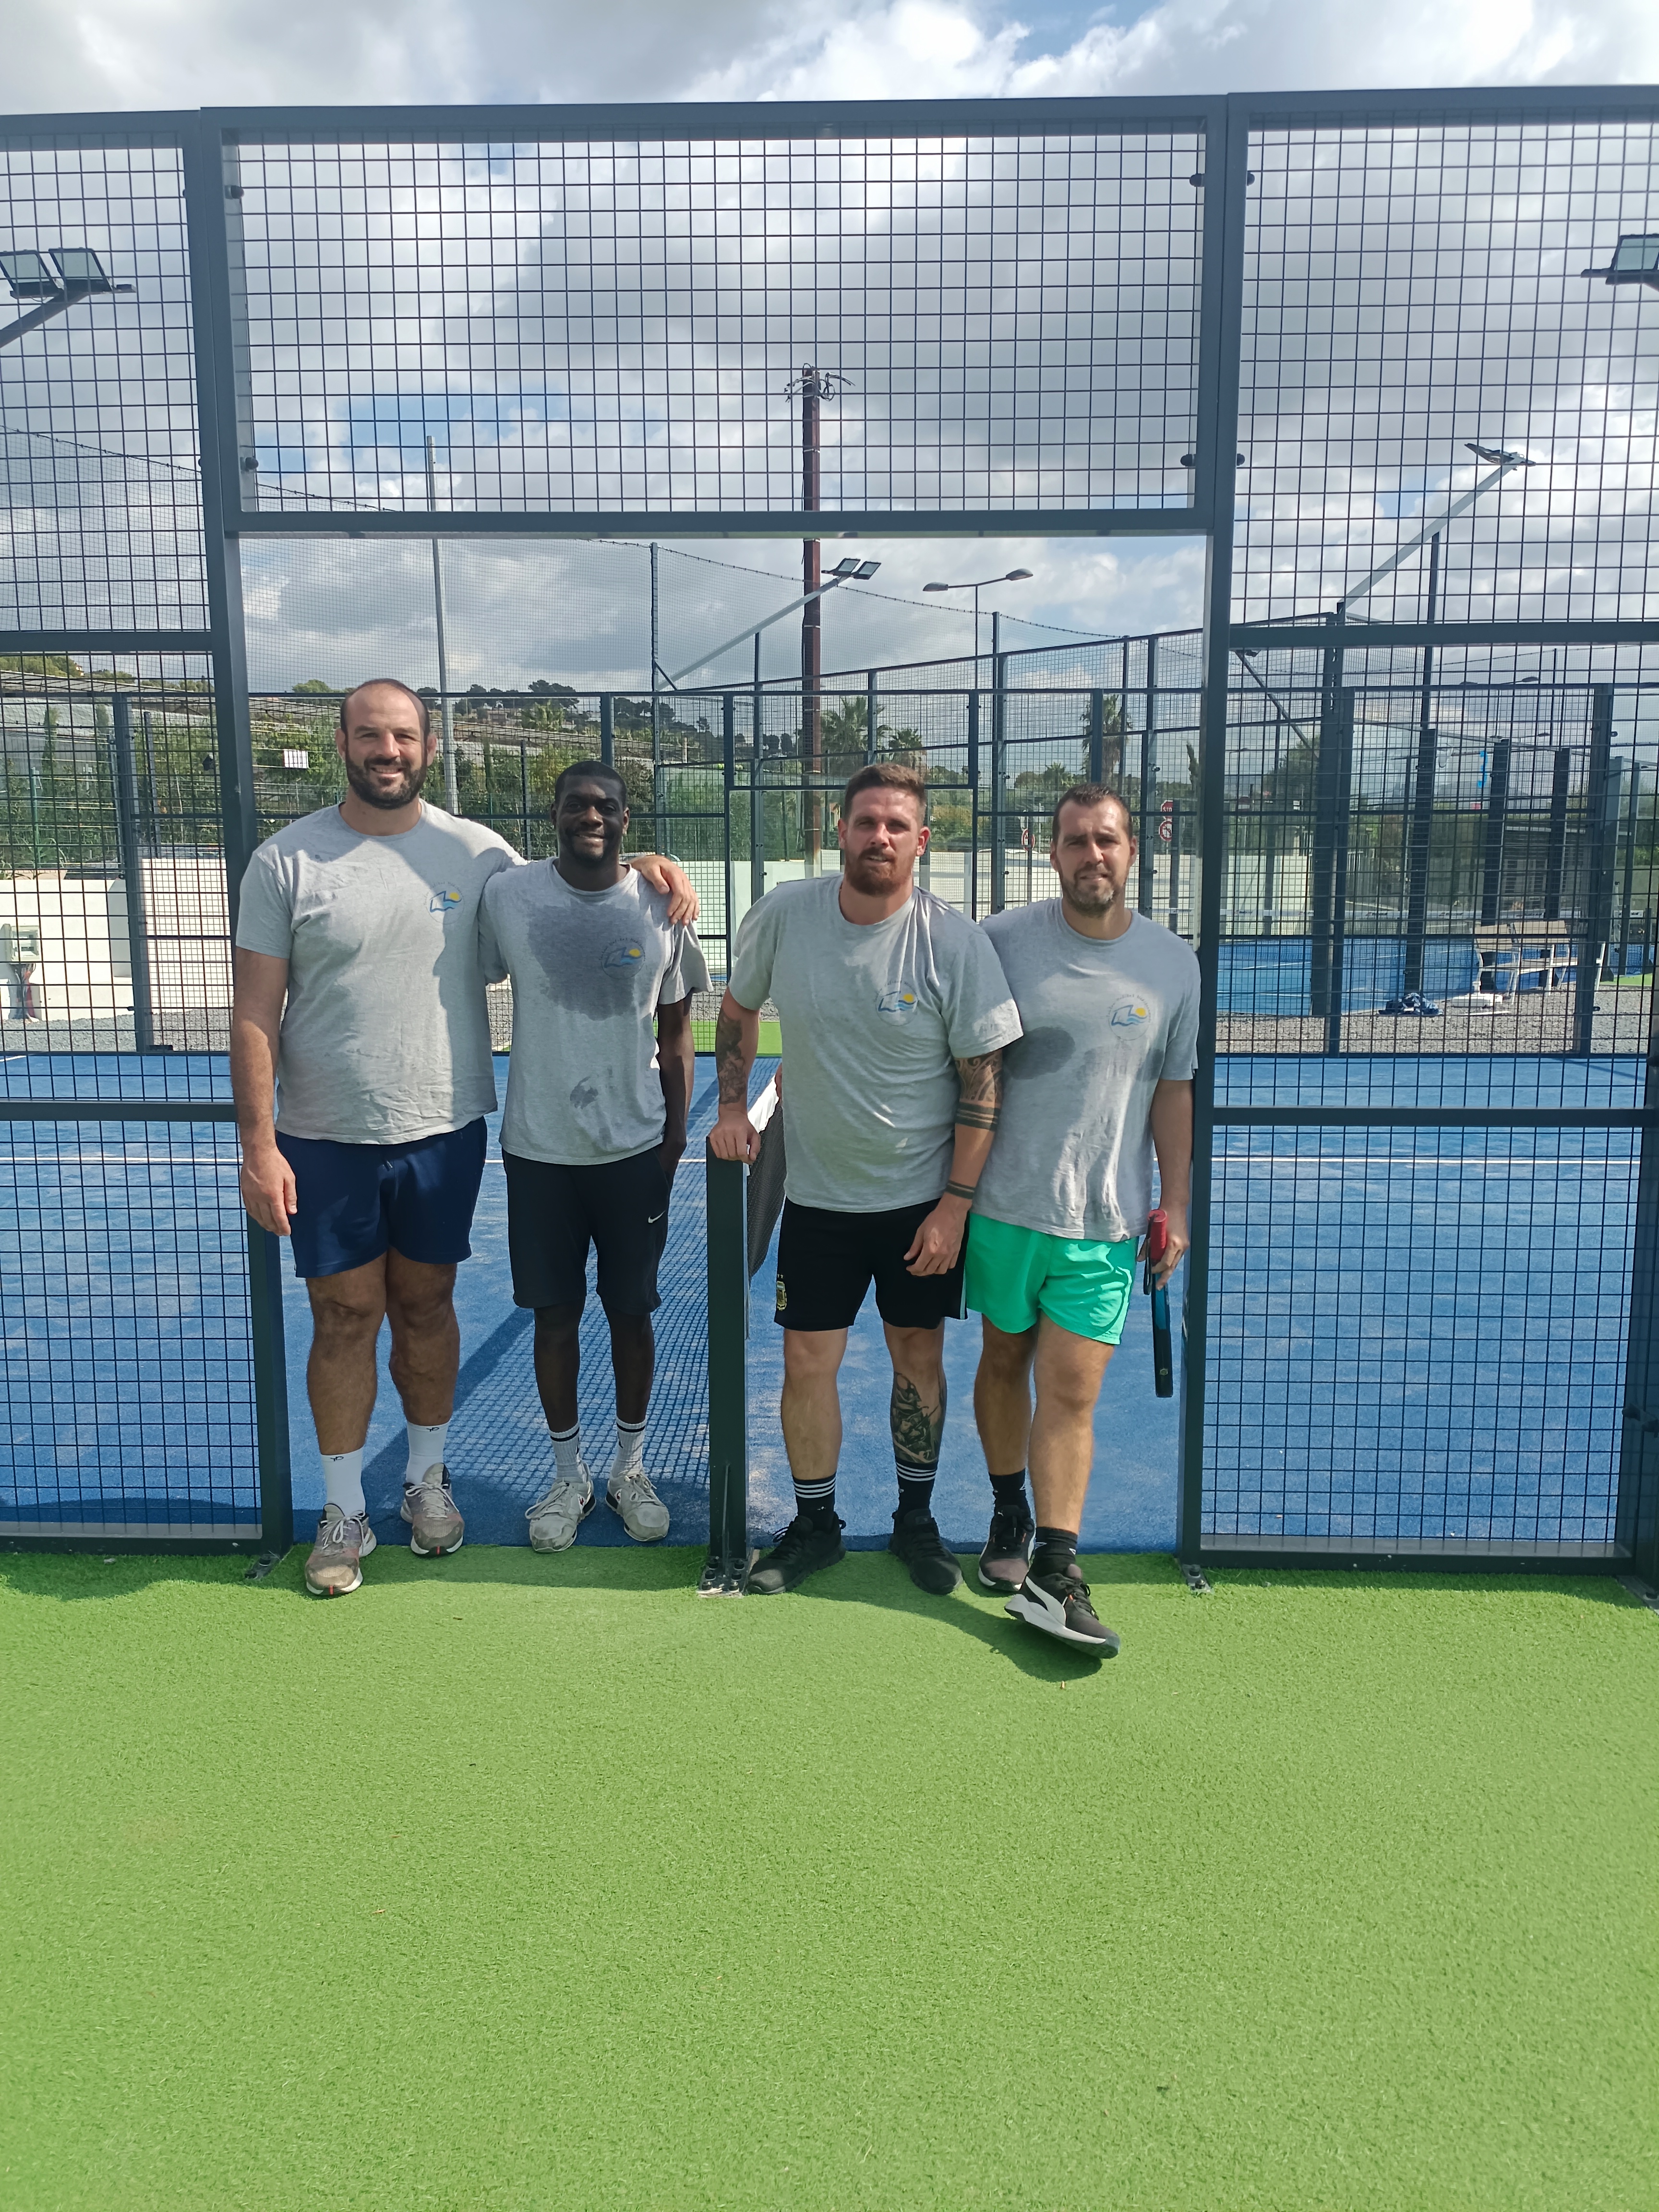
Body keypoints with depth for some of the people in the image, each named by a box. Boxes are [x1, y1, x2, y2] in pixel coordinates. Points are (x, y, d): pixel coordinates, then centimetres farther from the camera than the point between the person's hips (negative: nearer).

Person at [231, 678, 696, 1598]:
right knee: (345, 1318, 7)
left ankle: (427, 1479, 33)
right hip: (325, 1140, -1)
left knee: (427, 1305, 14)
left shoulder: (474, 850, 0)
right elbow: (256, 1012, -6)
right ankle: (344, 1511, 23)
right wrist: (258, 1144, -11)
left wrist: (643, 864, -3)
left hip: (444, 1130, 1)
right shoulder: (287, 860, -5)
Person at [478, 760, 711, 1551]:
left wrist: (675, 1131, 1)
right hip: (539, 1149, 0)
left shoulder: (660, 908, -2)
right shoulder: (506, 896, -4)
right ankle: (568, 1475, 27)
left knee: (631, 1312, 11)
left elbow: (675, 1032, 5)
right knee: (555, 1314, 10)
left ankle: (630, 1468, 30)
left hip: (635, 1149, 0)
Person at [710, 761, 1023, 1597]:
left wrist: (956, 1204, -12)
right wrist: (732, 1106, 3)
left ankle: (916, 1519, 31)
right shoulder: (782, 915, -7)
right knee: (807, 1363, 4)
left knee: (919, 1354, 10)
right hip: (817, 1193, 2)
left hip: (925, 1198, -1)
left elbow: (984, 1080, -10)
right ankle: (815, 1525, 25)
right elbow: (739, 1009, 12)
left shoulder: (957, 944, -14)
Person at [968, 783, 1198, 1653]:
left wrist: (1176, 1205, 6)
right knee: (1004, 1363, 14)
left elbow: (1173, 1091, 9)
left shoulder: (1172, 963, 2)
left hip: (1104, 1221, 0)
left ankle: (1052, 1574, 1)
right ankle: (1009, 1515, 35)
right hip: (1005, 1204, 0)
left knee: (1071, 1393, -3)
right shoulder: (1001, 939, -3)